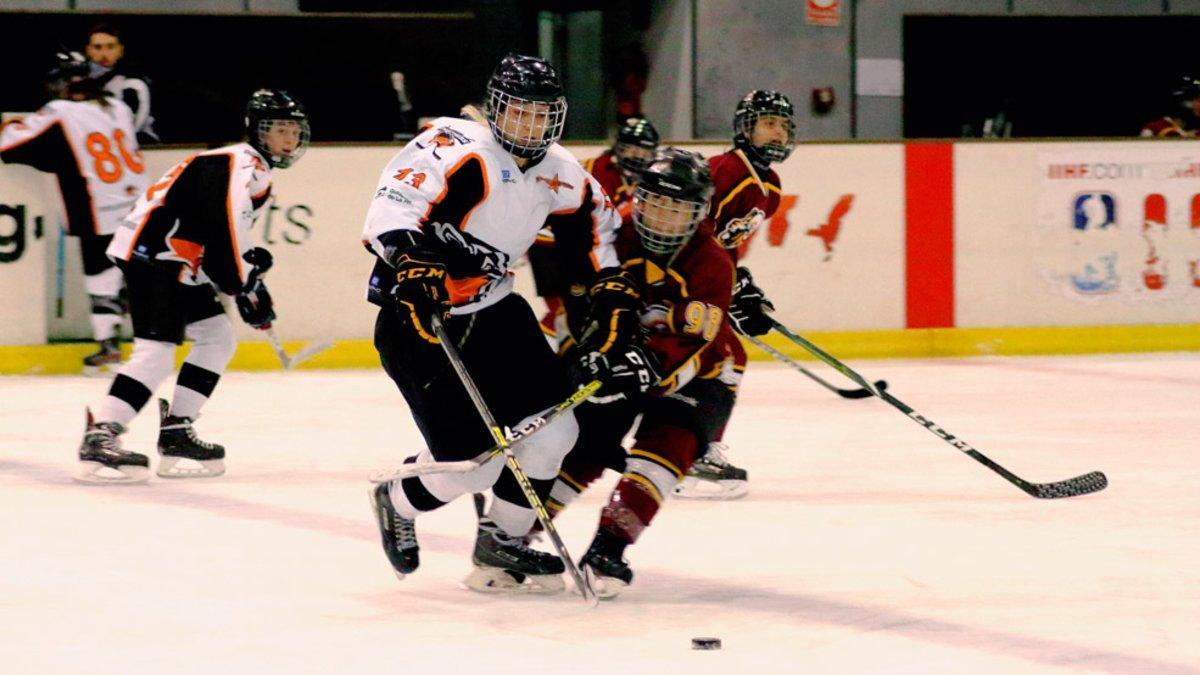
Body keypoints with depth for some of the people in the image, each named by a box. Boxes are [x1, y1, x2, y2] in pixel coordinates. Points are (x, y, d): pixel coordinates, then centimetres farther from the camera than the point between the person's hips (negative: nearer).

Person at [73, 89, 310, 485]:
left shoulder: (258, 175, 21)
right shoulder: (240, 165, -14)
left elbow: (226, 235, 25)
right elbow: (221, 230, -24)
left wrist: (250, 263, 7)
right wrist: (246, 287, -17)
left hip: (178, 263, 11)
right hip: (151, 251, -11)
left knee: (218, 340, 11)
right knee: (157, 351, -19)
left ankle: (176, 433, 11)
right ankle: (100, 438, -23)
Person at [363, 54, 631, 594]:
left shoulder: (557, 173, 4)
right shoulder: (459, 150, -21)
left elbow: (590, 214, 24)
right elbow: (393, 204, -32)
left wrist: (603, 279, 15)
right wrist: (411, 261, -48)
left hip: (493, 307, 8)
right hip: (416, 313, -8)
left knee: (552, 427, -1)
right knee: (472, 462, -11)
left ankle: (500, 542, 18)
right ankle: (396, 503, 22)